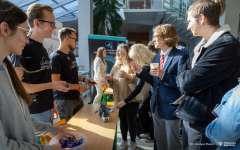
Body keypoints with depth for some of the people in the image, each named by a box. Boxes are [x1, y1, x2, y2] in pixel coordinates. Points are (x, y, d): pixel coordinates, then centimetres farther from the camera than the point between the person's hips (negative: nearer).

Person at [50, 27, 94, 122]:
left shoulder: (71, 54, 12)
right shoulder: (56, 57, -16)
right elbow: (55, 82, -22)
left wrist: (83, 79, 5)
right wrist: (78, 87, -18)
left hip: (76, 97, 9)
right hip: (64, 101, -8)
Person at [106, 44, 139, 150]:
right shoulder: (116, 66, 12)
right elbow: (113, 84, 16)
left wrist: (129, 76, -27)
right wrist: (110, 79, -5)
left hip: (131, 99, -5)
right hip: (119, 99, 5)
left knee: (131, 121, 5)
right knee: (122, 120, 15)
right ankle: (124, 140, 33)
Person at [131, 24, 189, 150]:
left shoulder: (181, 57, -15)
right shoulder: (157, 57, 9)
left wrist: (164, 75, -30)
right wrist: (140, 71, 1)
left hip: (171, 107, -7)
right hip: (157, 106, 7)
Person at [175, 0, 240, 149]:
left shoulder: (227, 44, -18)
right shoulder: (202, 45, 11)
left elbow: (188, 82, -25)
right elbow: (182, 73, 9)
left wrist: (184, 76, -4)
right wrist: (186, 78, -12)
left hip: (205, 122, -8)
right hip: (191, 117, 8)